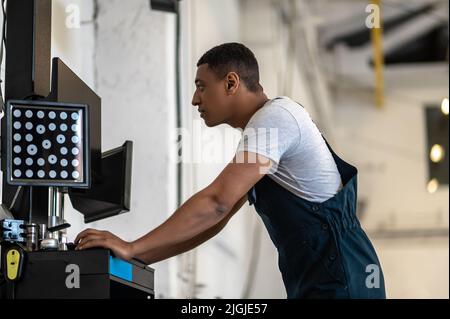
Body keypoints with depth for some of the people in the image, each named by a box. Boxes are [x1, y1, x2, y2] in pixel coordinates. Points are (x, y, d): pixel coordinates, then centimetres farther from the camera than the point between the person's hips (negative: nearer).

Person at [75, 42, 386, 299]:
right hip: (322, 277, 9)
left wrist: (132, 248, -18)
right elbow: (217, 217, 17)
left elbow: (216, 204, -21)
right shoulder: (264, 126, 18)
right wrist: (140, 258, 11)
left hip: (338, 280, -9)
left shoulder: (273, 118, -13)